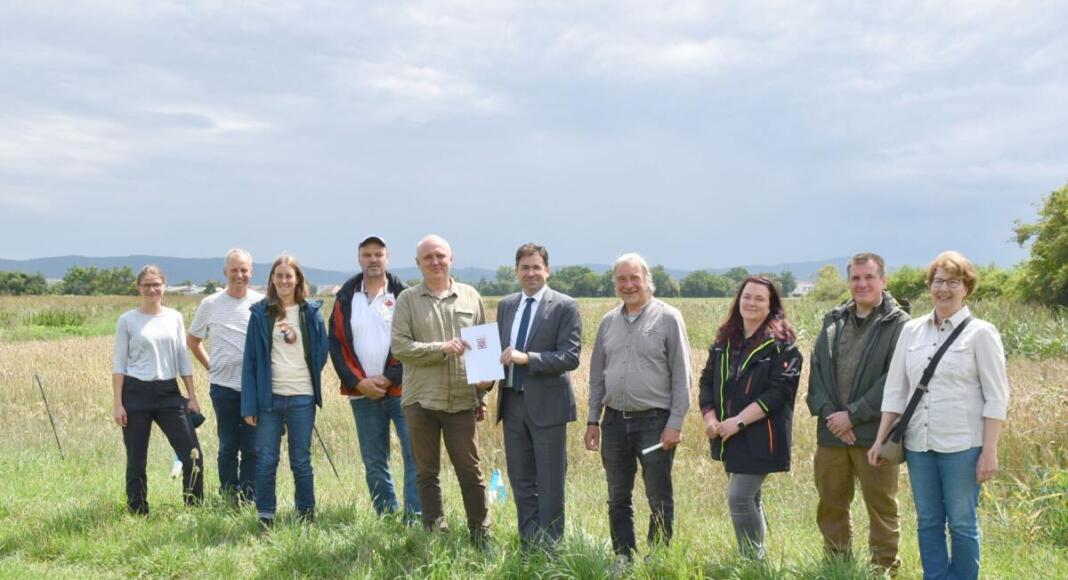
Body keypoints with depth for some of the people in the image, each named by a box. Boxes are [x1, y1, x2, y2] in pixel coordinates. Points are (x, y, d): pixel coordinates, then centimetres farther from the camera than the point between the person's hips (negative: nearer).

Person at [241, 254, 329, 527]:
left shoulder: (311, 312, 3)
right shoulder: (260, 313, 3)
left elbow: (322, 352, 9)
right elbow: (250, 360, 1)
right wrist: (249, 404, -4)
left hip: (302, 397, 0)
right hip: (268, 396, 0)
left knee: (301, 461, 7)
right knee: (265, 461, 4)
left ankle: (306, 516, 18)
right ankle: (265, 517, 15)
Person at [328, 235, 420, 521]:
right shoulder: (345, 298, 8)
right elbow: (336, 344, 6)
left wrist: (390, 378, -10)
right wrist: (357, 382, -4)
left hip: (400, 389, -3)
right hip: (362, 393, 3)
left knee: (415, 455, -8)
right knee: (374, 462, 9)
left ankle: (415, 518, -2)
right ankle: (385, 517, 20)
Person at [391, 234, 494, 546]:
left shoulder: (470, 297, 7)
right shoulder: (407, 299, 2)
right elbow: (400, 347, -7)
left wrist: (484, 390, 7)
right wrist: (443, 349, -17)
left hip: (462, 400, 0)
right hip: (421, 400, 0)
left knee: (470, 470, 4)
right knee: (427, 473, 9)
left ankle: (481, 536, 14)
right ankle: (435, 533, 20)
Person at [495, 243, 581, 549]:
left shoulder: (565, 306, -6)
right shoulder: (506, 305, 12)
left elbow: (571, 357, -13)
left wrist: (527, 358, -23)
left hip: (546, 405, -5)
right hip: (512, 402, 6)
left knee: (550, 485, 3)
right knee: (521, 481, 13)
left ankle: (549, 550, 12)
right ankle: (528, 547, 25)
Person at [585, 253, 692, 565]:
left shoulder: (668, 318, -4)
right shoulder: (609, 322, 10)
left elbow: (681, 376, -5)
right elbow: (597, 375, 15)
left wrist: (675, 423, -11)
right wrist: (593, 420, 10)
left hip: (654, 421, -4)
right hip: (615, 421, 5)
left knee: (659, 500, 4)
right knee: (618, 499, 12)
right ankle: (623, 559, 24)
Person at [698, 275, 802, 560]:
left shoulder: (781, 344, -9)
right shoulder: (725, 340, 11)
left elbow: (779, 391, -17)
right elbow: (707, 380, 12)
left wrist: (739, 421, -20)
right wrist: (709, 417, -4)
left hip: (761, 437, -7)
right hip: (730, 436, 7)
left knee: (739, 497, -13)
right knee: (749, 499, 16)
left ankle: (752, 560, 2)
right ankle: (757, 557, 29)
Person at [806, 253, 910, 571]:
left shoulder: (898, 324, -5)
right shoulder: (833, 321, 13)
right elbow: (816, 370, 9)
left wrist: (852, 414, -15)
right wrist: (828, 412, -7)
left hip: (874, 433, -5)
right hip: (831, 431, 5)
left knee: (881, 507, 4)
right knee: (830, 505, 13)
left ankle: (884, 568, 17)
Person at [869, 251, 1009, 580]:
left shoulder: (980, 333, -3)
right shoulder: (911, 331, 8)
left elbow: (996, 397, -5)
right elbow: (895, 389, 11)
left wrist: (989, 451, -10)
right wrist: (880, 439, 7)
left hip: (962, 444, -4)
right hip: (918, 442, 4)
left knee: (961, 523, 4)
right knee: (927, 522, 11)